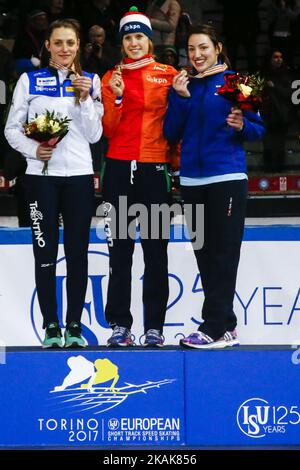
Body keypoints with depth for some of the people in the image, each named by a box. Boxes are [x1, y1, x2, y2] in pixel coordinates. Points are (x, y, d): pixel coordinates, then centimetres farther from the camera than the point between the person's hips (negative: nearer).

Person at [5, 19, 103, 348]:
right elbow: (12, 128, 5)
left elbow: (95, 135, 2)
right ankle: (51, 327, 5)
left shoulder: (90, 81, 8)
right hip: (41, 175, -1)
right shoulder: (30, 81, 5)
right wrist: (33, 149, -12)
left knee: (78, 253, 2)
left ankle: (74, 326, 8)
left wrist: (85, 98, -9)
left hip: (79, 175, 1)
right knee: (45, 253, -1)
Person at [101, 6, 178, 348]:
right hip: (119, 167, 1)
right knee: (119, 248, 2)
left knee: (155, 249, 1)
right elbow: (108, 129, 5)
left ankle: (154, 325, 4)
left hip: (155, 168, -1)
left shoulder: (168, 75, 5)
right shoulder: (111, 78, 9)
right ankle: (120, 324, 5)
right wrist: (116, 97, -9)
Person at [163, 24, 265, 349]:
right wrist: (180, 98, -7)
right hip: (192, 178, 5)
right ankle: (227, 327, 13)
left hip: (227, 176, -5)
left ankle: (215, 328, -8)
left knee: (223, 252, -7)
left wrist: (242, 125, -20)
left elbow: (258, 128, 0)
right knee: (204, 254, 6)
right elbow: (171, 134, 5)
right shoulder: (182, 85, 11)